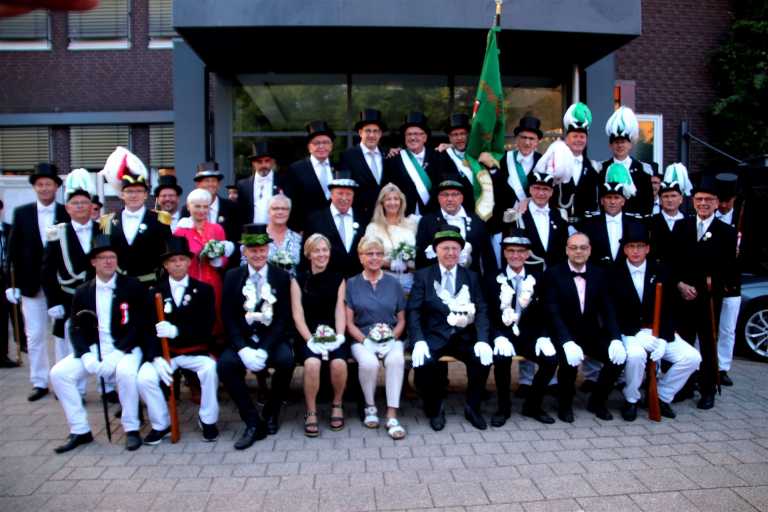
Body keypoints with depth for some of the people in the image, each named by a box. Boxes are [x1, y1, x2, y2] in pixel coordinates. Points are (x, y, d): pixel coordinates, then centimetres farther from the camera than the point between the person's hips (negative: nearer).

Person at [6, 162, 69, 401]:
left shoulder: (68, 213, -3)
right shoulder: (21, 213, 4)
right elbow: (14, 250, 4)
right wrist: (15, 282, 0)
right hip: (31, 284, 2)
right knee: (35, 335, 8)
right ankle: (39, 383, 19)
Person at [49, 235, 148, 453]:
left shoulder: (133, 287, -3)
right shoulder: (82, 292, 9)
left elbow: (140, 326, -9)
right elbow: (77, 329, 5)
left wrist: (117, 354, -19)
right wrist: (86, 356, -13)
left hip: (125, 348, -4)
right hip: (93, 349, 5)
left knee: (126, 372, -35)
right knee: (58, 373, -15)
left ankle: (131, 428, -15)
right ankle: (80, 430, 0)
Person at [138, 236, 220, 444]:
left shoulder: (204, 289, 3)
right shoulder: (155, 292, 7)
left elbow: (206, 327, -7)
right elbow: (149, 330, -1)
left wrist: (176, 331, -23)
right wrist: (157, 358, -19)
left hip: (196, 351, -1)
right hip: (165, 352, 2)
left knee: (210, 369, -31)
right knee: (144, 378, -24)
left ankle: (207, 420, -7)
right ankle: (161, 424, 2)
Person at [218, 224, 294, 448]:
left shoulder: (282, 277, 2)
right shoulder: (232, 276, 6)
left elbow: (284, 319, -4)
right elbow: (228, 319, 0)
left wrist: (264, 349, -17)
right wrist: (243, 349, -16)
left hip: (273, 340, -1)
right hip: (242, 340, 1)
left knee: (287, 360, -30)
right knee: (225, 364, -27)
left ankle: (271, 413, -2)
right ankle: (253, 422, -13)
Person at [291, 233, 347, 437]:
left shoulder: (338, 279, 11)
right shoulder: (298, 280, 7)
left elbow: (340, 311, 3)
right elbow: (297, 314, -1)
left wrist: (339, 337, -13)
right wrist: (311, 340, -14)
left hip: (334, 335, 1)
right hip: (309, 336, -1)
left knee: (339, 363, -29)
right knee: (312, 363, -31)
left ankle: (337, 404, 1)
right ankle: (311, 413, -10)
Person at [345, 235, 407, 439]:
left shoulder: (393, 283, 14)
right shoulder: (351, 284, 8)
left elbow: (401, 320, 13)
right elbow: (349, 322, 3)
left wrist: (391, 339, -6)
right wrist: (366, 341, -13)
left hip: (391, 339, 1)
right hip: (362, 339, -1)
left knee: (396, 360, -33)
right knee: (369, 362, -33)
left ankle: (392, 416, -27)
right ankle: (370, 407, -7)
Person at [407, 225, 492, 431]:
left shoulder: (472, 277, 13)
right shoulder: (422, 276, 6)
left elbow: (481, 311, 3)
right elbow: (413, 311, -3)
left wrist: (482, 340, -14)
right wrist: (419, 341, -20)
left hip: (464, 336, 2)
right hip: (434, 336, -2)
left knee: (484, 358, -24)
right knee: (423, 362, -29)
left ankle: (472, 408, 2)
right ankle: (435, 409, -1)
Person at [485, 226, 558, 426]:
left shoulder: (537, 279, 8)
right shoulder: (493, 280, 2)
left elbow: (545, 314, 8)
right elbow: (488, 316, -2)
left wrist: (543, 337, -10)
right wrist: (499, 337, -20)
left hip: (530, 336, 2)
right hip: (504, 335, -2)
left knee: (551, 358, -23)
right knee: (502, 356, -33)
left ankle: (532, 405, 2)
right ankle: (503, 407, -8)